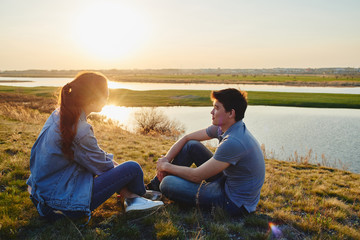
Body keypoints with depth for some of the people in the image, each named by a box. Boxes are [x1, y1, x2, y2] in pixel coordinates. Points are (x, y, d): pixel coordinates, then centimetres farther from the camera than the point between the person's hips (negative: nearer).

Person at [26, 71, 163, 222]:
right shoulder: (80, 131, -29)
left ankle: (129, 196, 14)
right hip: (63, 206, -10)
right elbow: (103, 167, -13)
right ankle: (135, 198, 22)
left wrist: (110, 159, 11)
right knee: (132, 168, -10)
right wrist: (117, 166, 8)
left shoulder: (59, 114, 0)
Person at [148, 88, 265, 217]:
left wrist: (166, 166, -10)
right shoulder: (223, 127, -2)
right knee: (191, 145, 5)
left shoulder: (234, 142, -31)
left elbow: (196, 176, -24)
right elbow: (186, 138, 8)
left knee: (167, 184, -17)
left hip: (235, 204, -9)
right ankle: (156, 184, 16)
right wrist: (166, 159, -3)